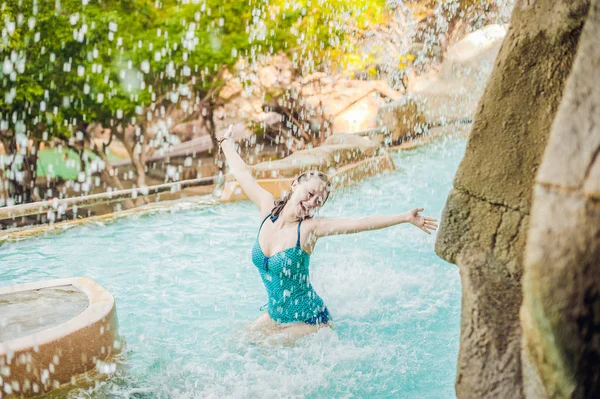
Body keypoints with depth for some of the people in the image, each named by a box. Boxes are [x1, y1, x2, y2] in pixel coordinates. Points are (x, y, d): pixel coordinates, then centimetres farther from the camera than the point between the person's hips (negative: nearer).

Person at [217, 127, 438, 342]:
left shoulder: (310, 227, -18)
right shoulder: (268, 207, -7)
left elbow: (361, 223, -27)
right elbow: (241, 173, 7)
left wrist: (405, 217, -35)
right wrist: (225, 142, 20)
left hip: (308, 321, -6)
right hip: (275, 315, 6)